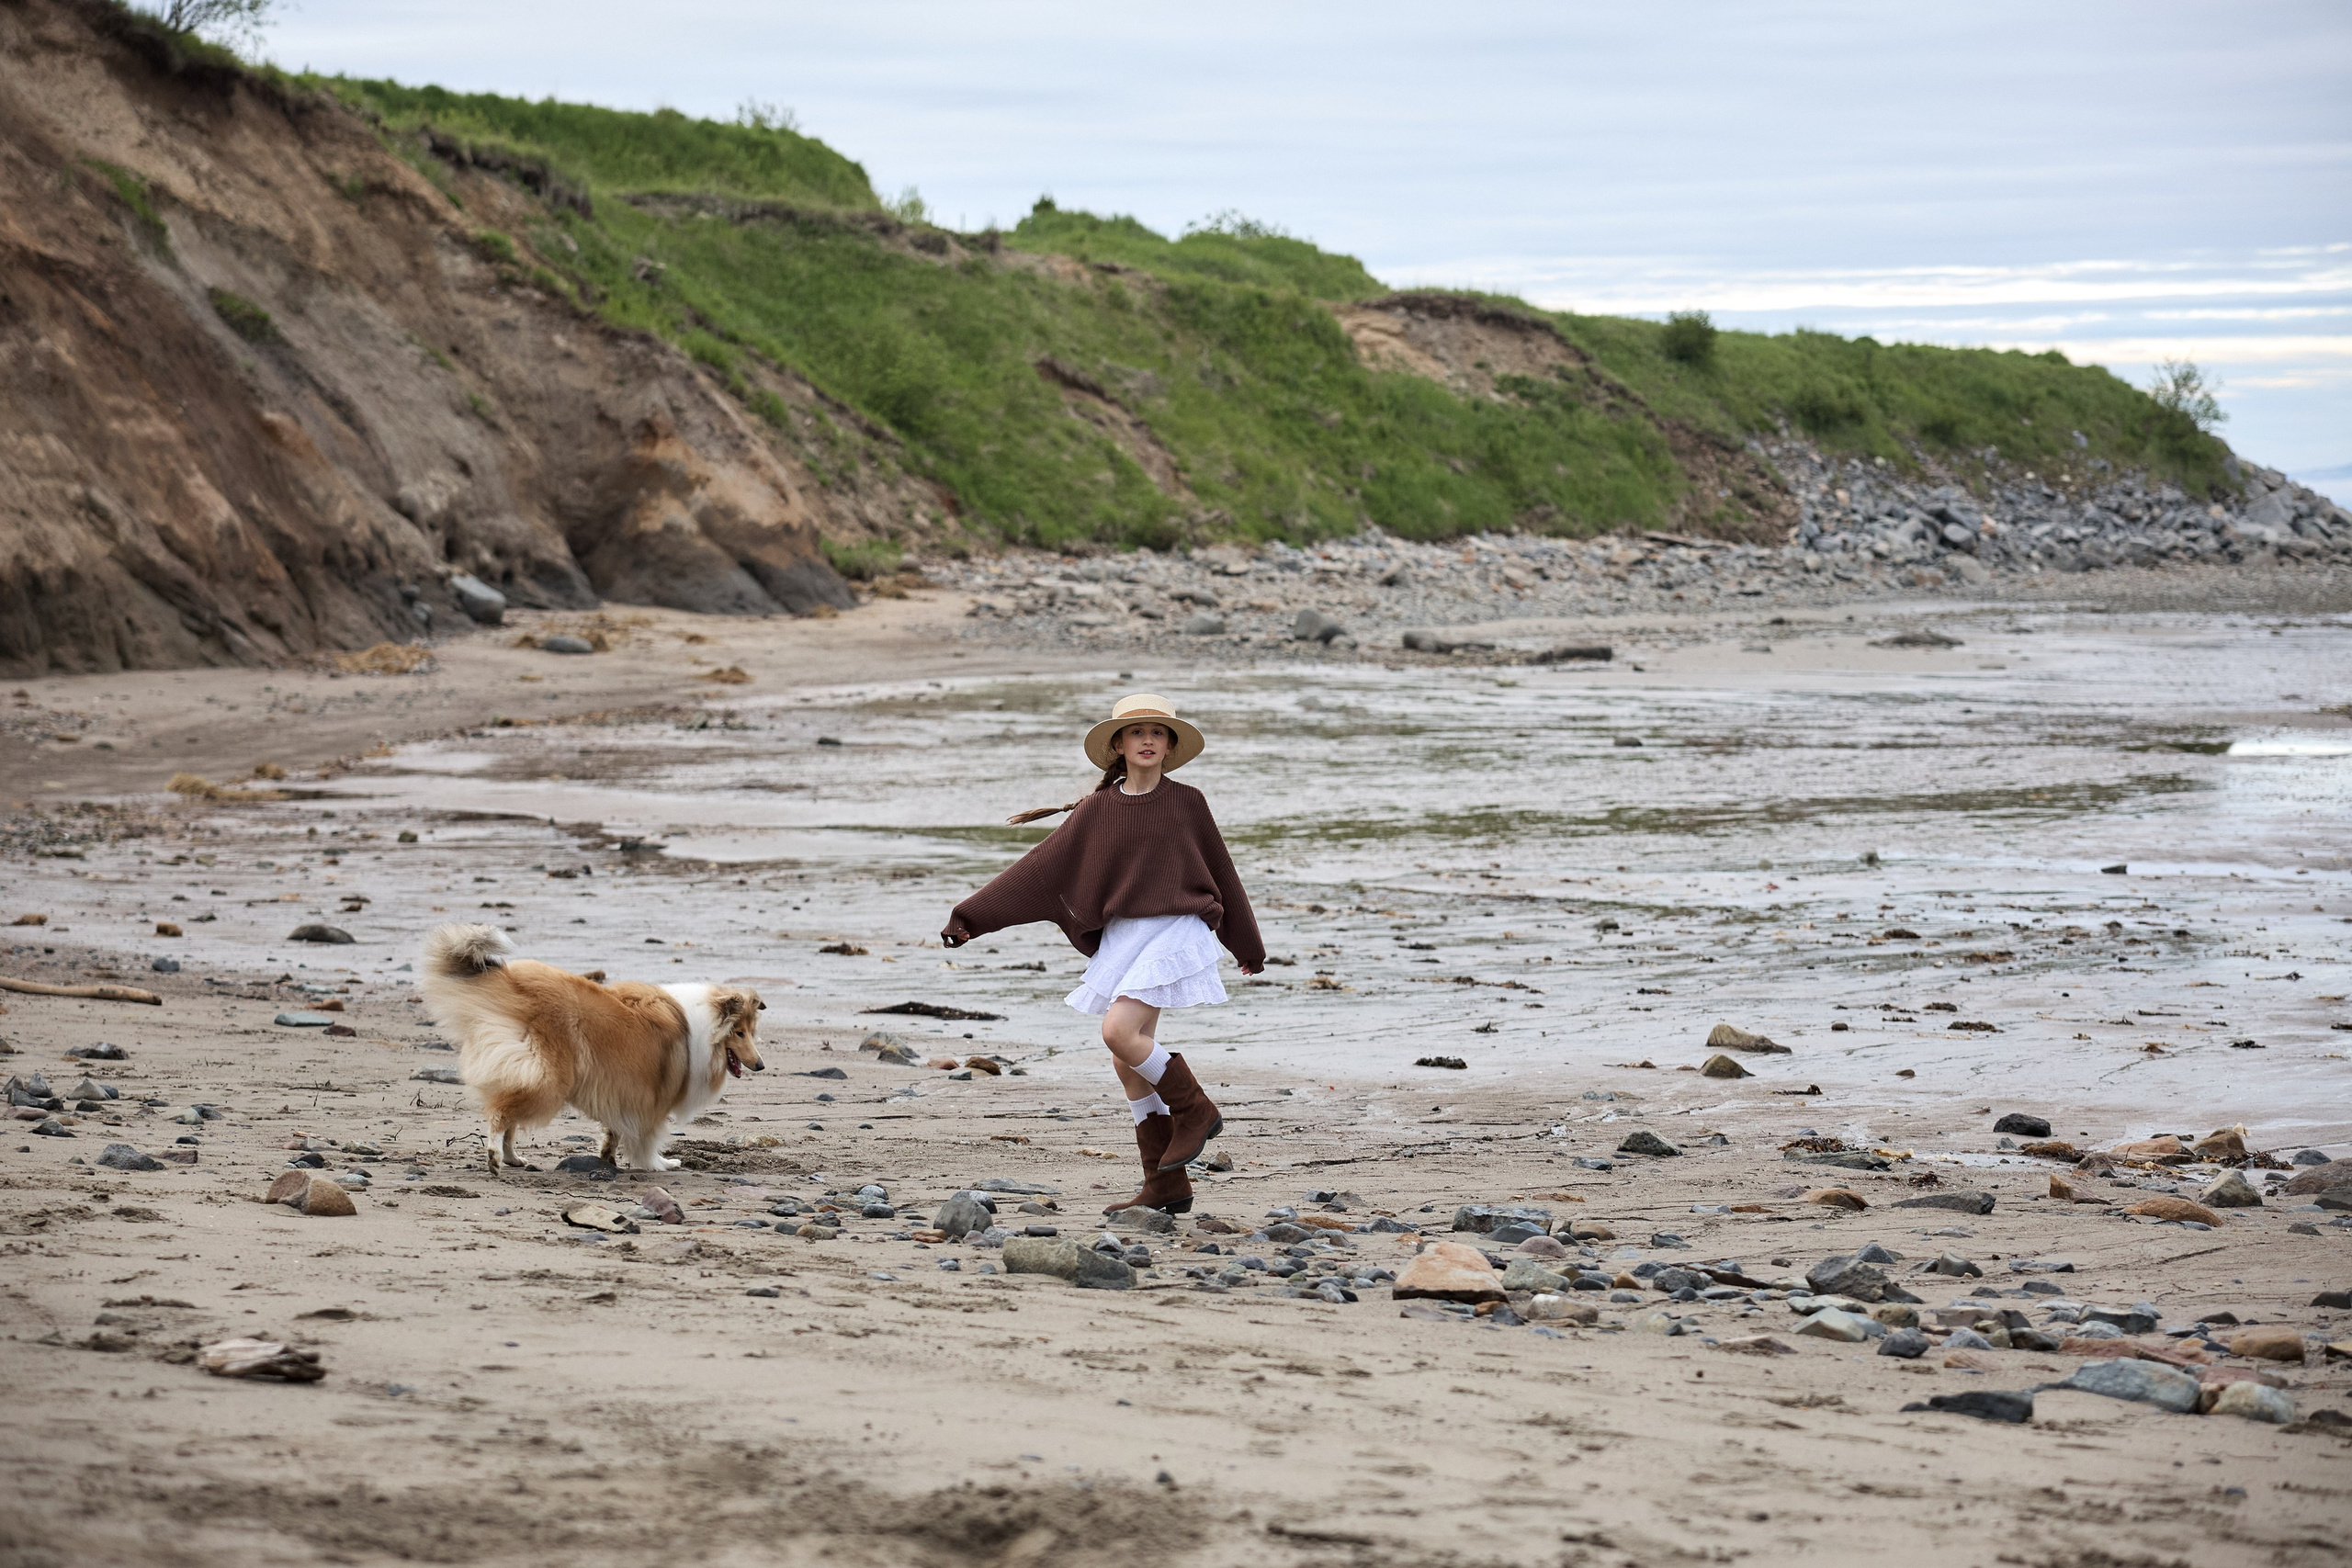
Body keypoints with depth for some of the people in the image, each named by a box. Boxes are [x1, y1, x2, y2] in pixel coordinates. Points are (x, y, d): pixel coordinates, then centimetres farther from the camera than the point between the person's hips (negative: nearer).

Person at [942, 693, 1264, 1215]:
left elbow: (1220, 874, 11)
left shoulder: (1186, 803, 1)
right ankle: (1165, 1186, 11)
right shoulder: (1096, 810, 6)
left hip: (1175, 931, -5)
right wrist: (972, 916, -1)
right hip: (1122, 938, 5)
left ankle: (1194, 1109, -1)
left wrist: (1248, 947, 21)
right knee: (1129, 1063, 3)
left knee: (1118, 1032, -23)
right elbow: (1040, 869, 5)